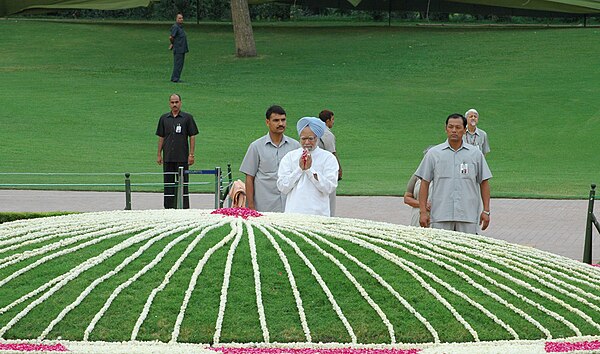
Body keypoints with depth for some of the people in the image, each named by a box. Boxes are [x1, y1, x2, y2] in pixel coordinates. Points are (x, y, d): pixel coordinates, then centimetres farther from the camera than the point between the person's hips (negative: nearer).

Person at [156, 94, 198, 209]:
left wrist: (191, 155, -7)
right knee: (168, 183, 7)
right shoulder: (164, 118, 8)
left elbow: (192, 137, -1)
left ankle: (185, 207, 2)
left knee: (183, 183, -1)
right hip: (168, 157, 3)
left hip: (182, 157, -3)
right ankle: (168, 207, 12)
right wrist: (159, 155, 7)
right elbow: (161, 137, 12)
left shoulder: (187, 118, 0)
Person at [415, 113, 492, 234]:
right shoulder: (433, 153, 7)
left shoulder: (475, 154, 9)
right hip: (440, 216, 0)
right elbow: (425, 183, 7)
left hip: (468, 215, 1)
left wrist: (486, 211, 5)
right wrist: (423, 211, 0)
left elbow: (484, 183, 11)